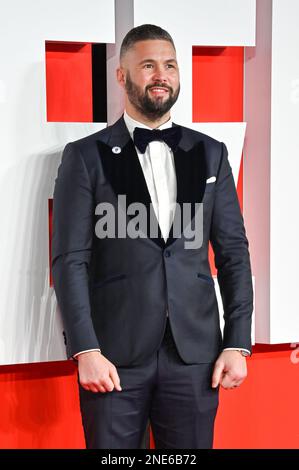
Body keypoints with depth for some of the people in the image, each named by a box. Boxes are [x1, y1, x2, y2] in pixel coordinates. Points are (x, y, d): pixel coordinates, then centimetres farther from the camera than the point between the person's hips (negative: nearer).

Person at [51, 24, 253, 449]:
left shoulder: (210, 154, 10)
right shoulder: (86, 157, 2)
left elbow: (234, 253, 9)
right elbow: (70, 260, -3)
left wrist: (237, 344, 1)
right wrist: (85, 351, -11)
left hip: (195, 353, 2)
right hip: (114, 354, -2)